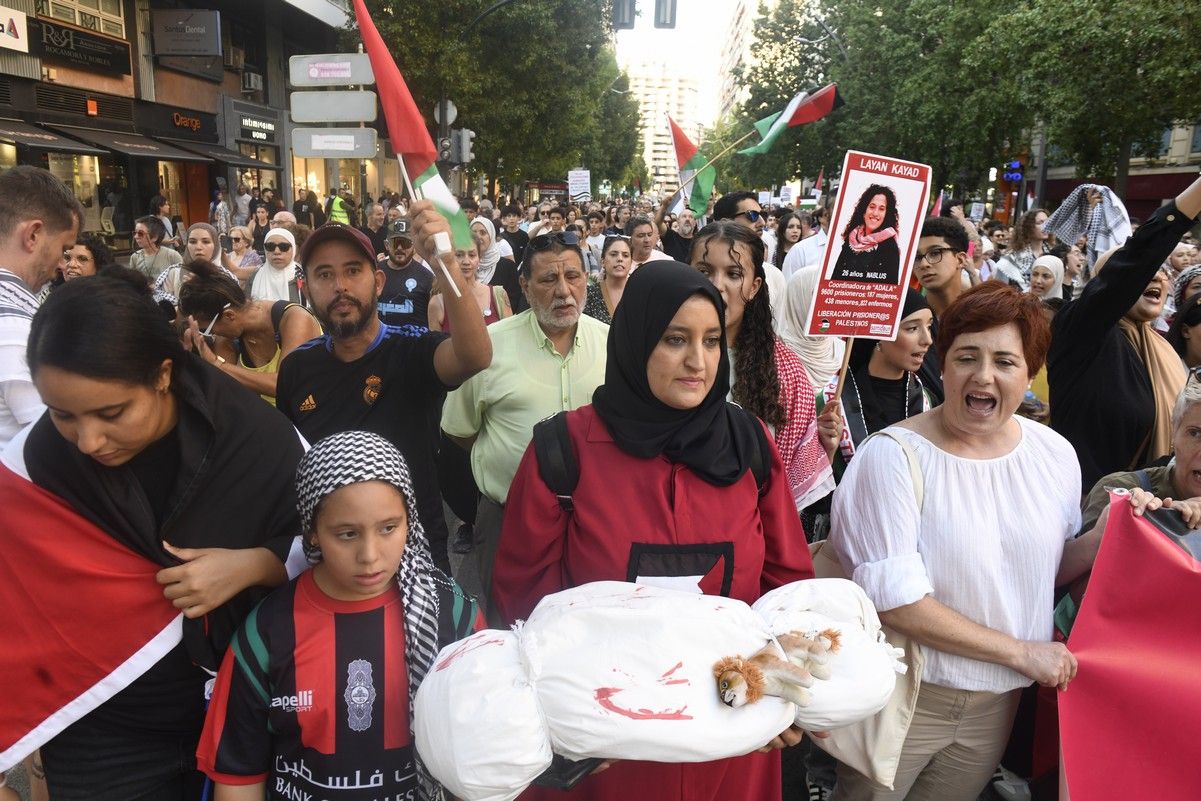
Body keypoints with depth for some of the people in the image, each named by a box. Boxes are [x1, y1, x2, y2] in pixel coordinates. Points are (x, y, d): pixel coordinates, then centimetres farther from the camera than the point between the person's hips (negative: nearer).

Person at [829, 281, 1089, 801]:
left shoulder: (1055, 455, -2)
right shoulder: (894, 456, -20)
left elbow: (1052, 567, 10)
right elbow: (895, 600, -23)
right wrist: (1020, 651, -16)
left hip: (996, 702, 5)